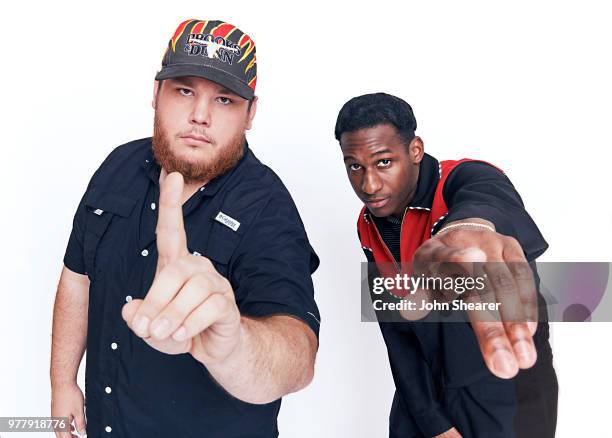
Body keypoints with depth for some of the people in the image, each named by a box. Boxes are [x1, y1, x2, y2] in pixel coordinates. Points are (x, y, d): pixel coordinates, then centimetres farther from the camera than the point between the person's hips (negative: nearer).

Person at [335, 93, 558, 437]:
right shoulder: (369, 228, -4)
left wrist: (472, 224, -70)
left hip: (506, 390, -4)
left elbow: (492, 200, -47)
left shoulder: (464, 179, -22)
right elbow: (395, 331, -1)